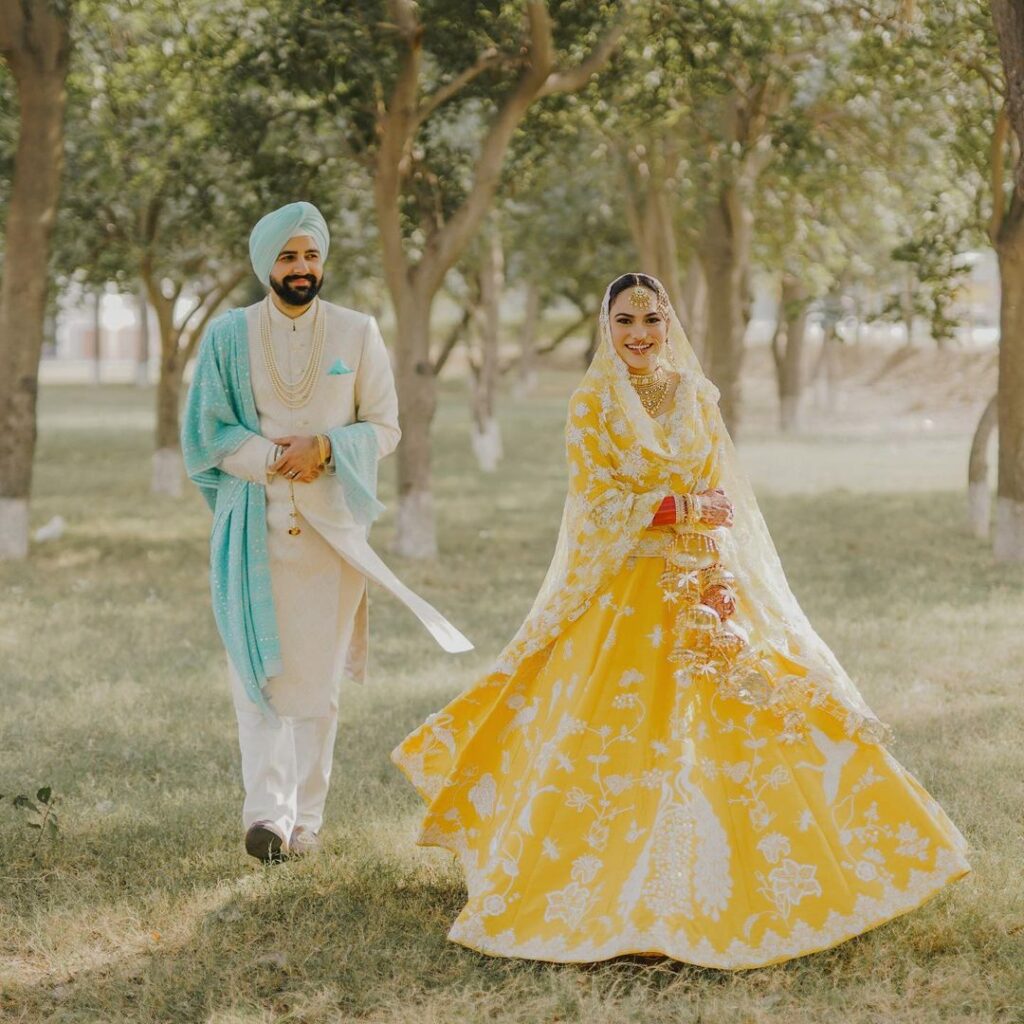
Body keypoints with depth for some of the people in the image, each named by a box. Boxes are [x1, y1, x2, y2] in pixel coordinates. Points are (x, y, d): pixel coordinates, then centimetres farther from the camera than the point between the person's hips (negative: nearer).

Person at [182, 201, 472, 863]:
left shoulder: (357, 333, 5)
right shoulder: (230, 336, 4)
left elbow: (385, 429, 4)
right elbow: (207, 432, 0)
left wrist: (325, 448, -14)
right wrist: (276, 457, -14)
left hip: (331, 527, 1)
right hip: (254, 527, 0)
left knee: (319, 678, 3)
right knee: (260, 672, -8)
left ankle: (306, 817, 11)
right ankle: (267, 810, -12)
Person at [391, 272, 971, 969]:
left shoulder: (696, 396, 9)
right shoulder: (593, 401, -2)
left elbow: (721, 500, 9)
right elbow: (600, 502, -8)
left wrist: (717, 585, -3)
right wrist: (686, 507, -12)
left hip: (704, 581, 4)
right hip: (629, 588, -4)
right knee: (621, 735, -6)